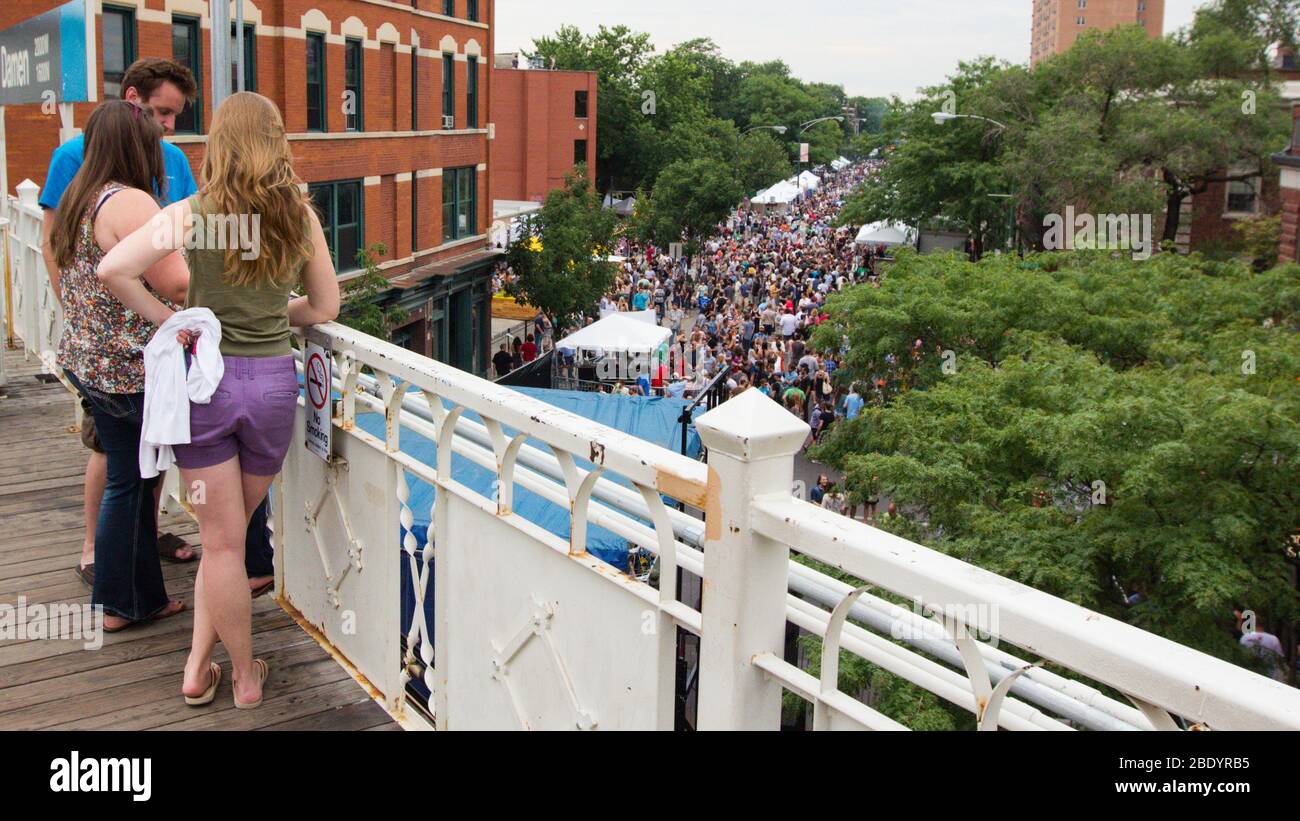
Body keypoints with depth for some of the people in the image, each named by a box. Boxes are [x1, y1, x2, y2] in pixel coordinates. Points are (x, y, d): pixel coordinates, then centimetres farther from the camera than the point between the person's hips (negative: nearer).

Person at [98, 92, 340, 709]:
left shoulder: (194, 213, -7)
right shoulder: (301, 215, -1)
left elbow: (112, 269, -17)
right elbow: (324, 308, 5)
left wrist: (167, 320, -5)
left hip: (204, 377, -2)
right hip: (273, 380, 2)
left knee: (222, 539, 10)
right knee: (230, 532, 19)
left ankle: (245, 676, 21)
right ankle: (199, 663, 24)